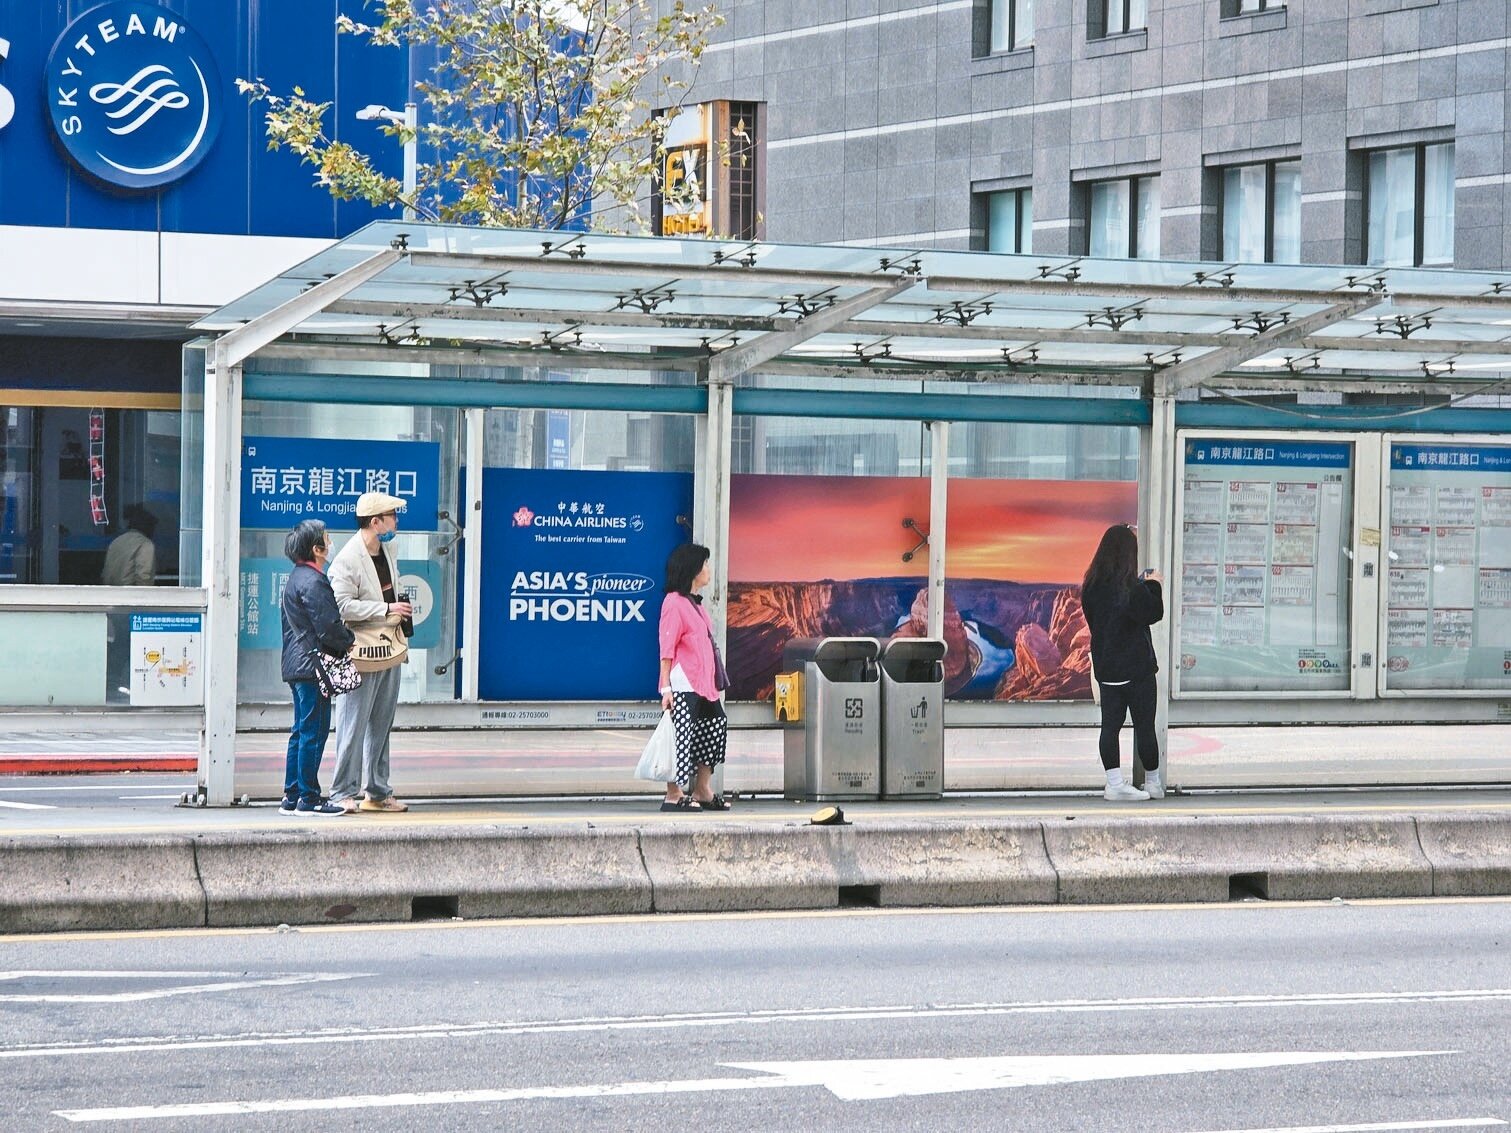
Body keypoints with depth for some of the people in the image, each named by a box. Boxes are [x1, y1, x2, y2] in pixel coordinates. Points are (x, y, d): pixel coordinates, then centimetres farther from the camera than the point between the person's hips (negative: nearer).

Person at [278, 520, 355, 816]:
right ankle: (308, 799, -4)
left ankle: (291, 798, 15)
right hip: (313, 666, -11)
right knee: (314, 732, -6)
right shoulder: (313, 582, -16)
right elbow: (328, 627, -20)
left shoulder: (296, 578, 17)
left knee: (301, 732, 13)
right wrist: (349, 641, -2)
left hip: (297, 666, 11)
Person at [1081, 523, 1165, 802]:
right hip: (1136, 667, -6)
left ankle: (1114, 783, 4)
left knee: (1111, 724, 6)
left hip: (1105, 668, 6)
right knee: (1145, 726, 5)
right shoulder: (1129, 586, -17)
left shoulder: (1092, 585, 3)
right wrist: (1154, 586, 1)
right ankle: (1153, 783, 14)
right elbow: (1153, 613, -14)